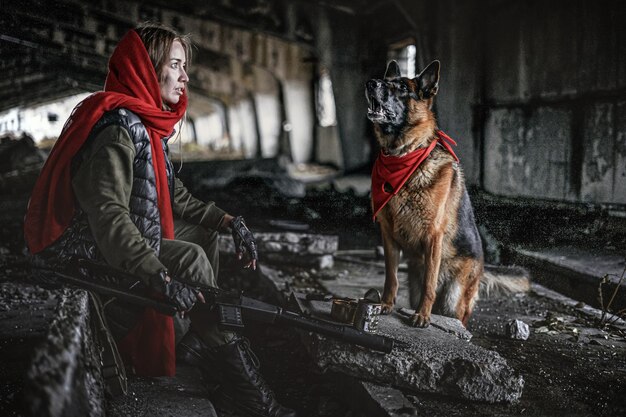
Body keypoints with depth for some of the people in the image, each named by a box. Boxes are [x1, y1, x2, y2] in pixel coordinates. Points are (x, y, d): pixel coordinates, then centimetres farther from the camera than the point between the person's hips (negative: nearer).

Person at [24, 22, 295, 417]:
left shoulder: (148, 122, 8)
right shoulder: (118, 125, -23)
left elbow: (173, 195, 13)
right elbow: (108, 214, -35)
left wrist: (228, 221, 3)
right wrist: (162, 279, -41)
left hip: (121, 235, 11)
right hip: (84, 250, -10)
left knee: (205, 232, 10)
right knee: (191, 259, -22)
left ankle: (199, 346, 7)